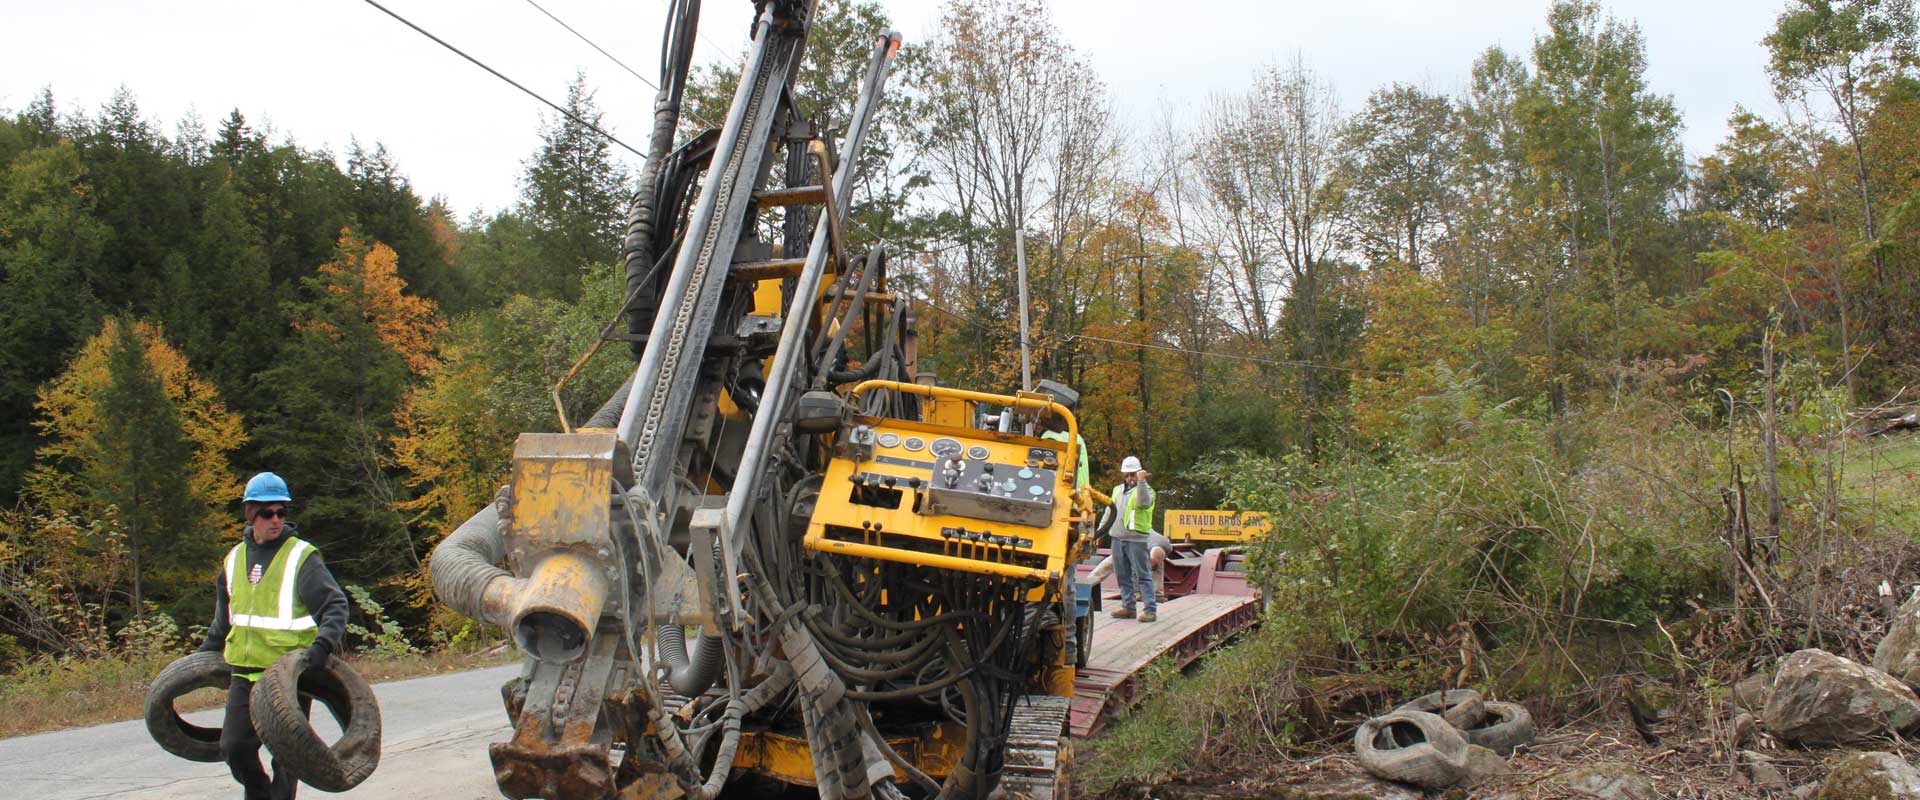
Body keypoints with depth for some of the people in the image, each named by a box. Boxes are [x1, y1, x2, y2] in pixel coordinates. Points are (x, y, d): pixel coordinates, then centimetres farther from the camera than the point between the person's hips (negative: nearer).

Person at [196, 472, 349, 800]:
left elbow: (336, 605, -11)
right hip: (244, 672, 5)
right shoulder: (235, 558, 12)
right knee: (234, 747, 6)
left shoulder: (301, 557, -6)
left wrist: (324, 643, -27)